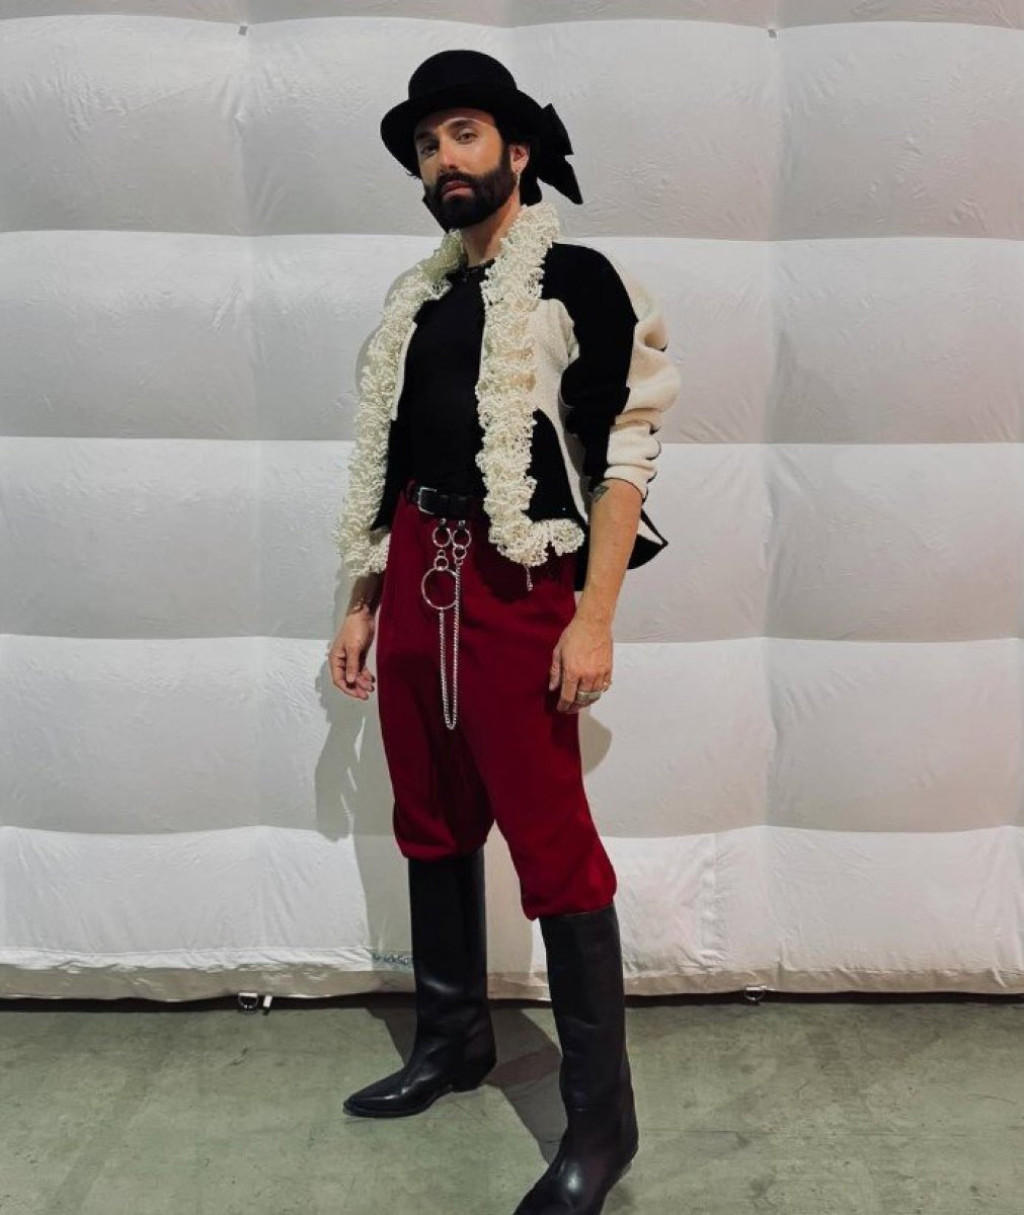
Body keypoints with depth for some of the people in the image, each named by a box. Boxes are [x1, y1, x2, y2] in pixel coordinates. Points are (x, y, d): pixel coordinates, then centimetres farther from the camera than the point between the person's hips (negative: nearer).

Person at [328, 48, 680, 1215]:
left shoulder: (579, 280, -1)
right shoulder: (415, 300, 17)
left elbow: (625, 453, -8)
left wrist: (594, 617, -16)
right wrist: (361, 605, 15)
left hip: (516, 591, -7)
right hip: (413, 586, 7)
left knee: (553, 846, -4)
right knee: (433, 829, 14)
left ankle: (601, 1116, 11)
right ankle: (453, 1040, 33)